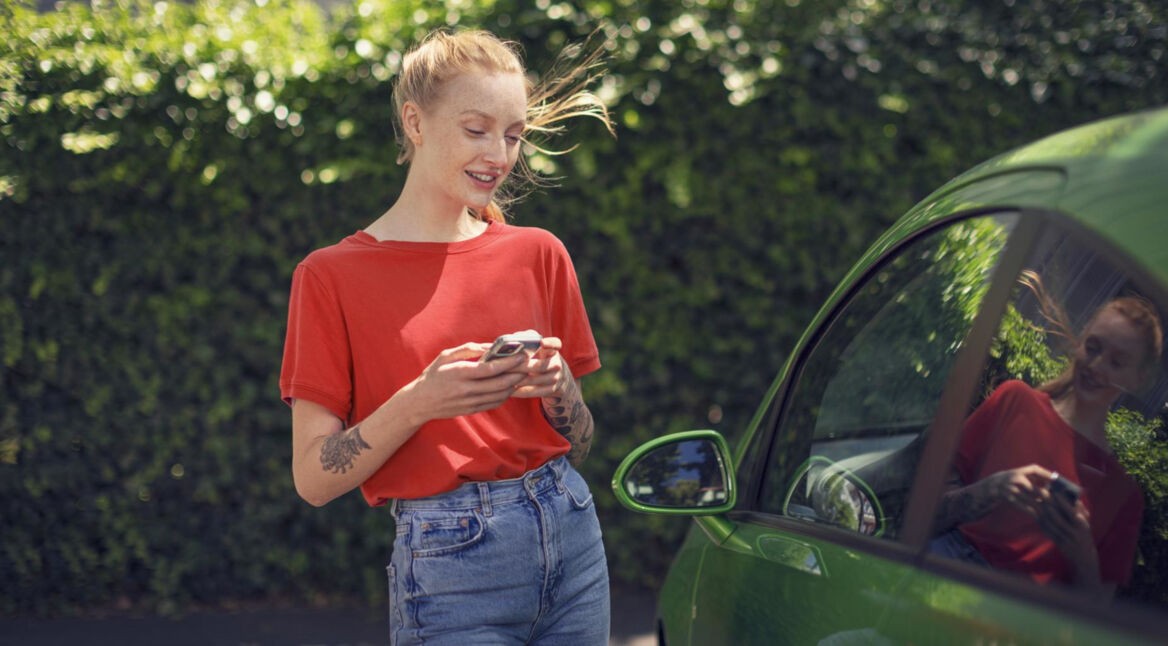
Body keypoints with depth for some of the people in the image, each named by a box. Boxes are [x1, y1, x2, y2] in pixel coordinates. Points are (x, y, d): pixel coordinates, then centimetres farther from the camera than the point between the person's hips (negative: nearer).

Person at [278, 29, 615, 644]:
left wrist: (558, 385, -9)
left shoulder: (538, 254, 5)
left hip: (572, 541, 4)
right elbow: (313, 478, -8)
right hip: (449, 561, -4)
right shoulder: (332, 276, -5)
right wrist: (418, 403, -21)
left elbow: (577, 446, 11)